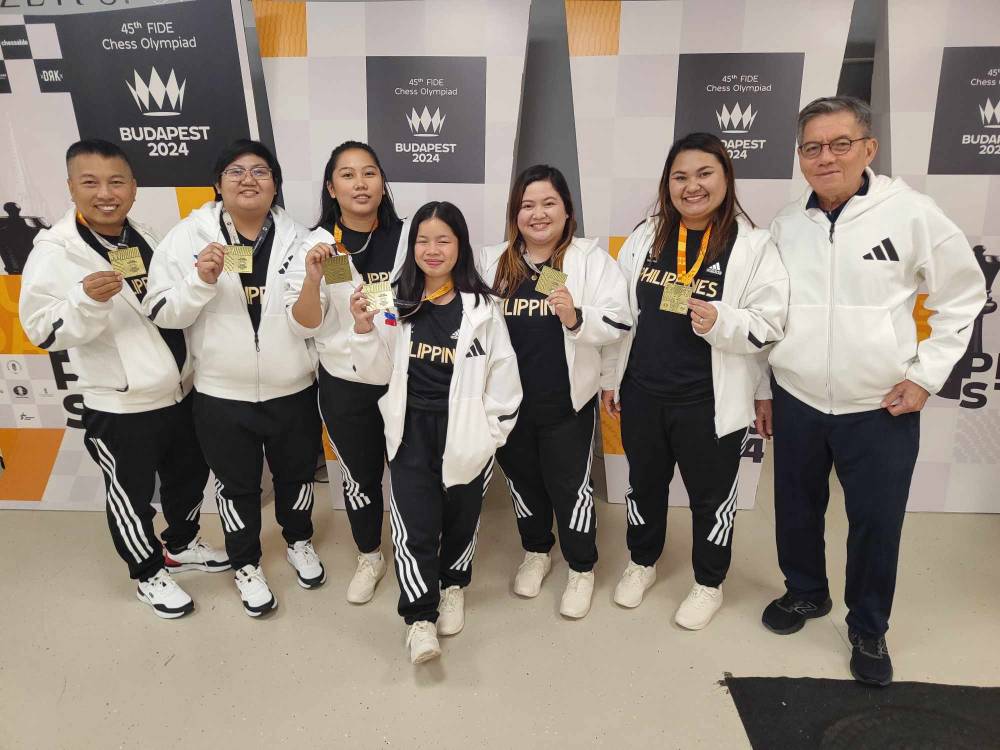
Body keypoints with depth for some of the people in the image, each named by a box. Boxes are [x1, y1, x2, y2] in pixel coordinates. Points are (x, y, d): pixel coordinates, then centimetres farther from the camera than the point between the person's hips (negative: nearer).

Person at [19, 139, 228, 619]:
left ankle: (180, 546, 47)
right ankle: (149, 575, 34)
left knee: (189, 475, 22)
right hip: (119, 406, -6)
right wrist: (88, 298, -34)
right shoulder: (54, 252, -14)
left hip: (180, 390, 7)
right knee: (131, 494, 12)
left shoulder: (143, 237, 5)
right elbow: (42, 331, -17)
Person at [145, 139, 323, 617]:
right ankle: (246, 564, 39)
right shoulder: (187, 237, -6)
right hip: (222, 395, -1)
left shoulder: (296, 237, -2)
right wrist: (201, 281, -23)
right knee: (237, 484, 16)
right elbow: (162, 314, -8)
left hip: (293, 390, 2)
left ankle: (299, 542, 48)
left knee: (296, 473, 21)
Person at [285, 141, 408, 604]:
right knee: (360, 476, 15)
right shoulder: (317, 244, -6)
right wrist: (314, 277, -25)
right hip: (344, 384, 0)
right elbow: (303, 326, -9)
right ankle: (369, 558, 39)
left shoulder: (407, 237, -4)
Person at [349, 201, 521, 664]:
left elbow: (502, 371, -2)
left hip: (465, 430, 0)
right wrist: (364, 329, -13)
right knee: (414, 526, -3)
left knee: (460, 517, 17)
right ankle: (420, 618, 12)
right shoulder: (397, 302, -1)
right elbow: (379, 373, 2)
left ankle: (453, 585, 44)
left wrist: (493, 431, -2)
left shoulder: (480, 306, -7)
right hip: (412, 430, 1)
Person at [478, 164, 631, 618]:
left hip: (567, 401, -3)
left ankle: (581, 569, 32)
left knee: (569, 485, 9)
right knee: (522, 479, 19)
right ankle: (535, 552, 44)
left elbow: (618, 324, -10)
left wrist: (576, 318, -28)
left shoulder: (592, 259, -5)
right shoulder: (492, 262, 4)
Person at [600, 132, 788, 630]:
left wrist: (720, 322, -29)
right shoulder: (645, 237, 2)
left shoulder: (753, 246, -10)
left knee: (710, 495, 14)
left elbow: (768, 324, -10)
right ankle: (642, 562, 47)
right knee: (644, 483, 22)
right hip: (641, 392, 4)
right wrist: (611, 377, 9)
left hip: (709, 402, -3)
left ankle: (709, 584, 38)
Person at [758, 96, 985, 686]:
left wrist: (927, 374, -5)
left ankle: (869, 631, 32)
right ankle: (806, 593, 43)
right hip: (797, 403, 3)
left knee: (876, 524, 8)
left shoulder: (911, 213, -9)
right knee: (797, 511, 17)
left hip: (882, 408, -3)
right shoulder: (786, 225, 1)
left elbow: (963, 296, 1)